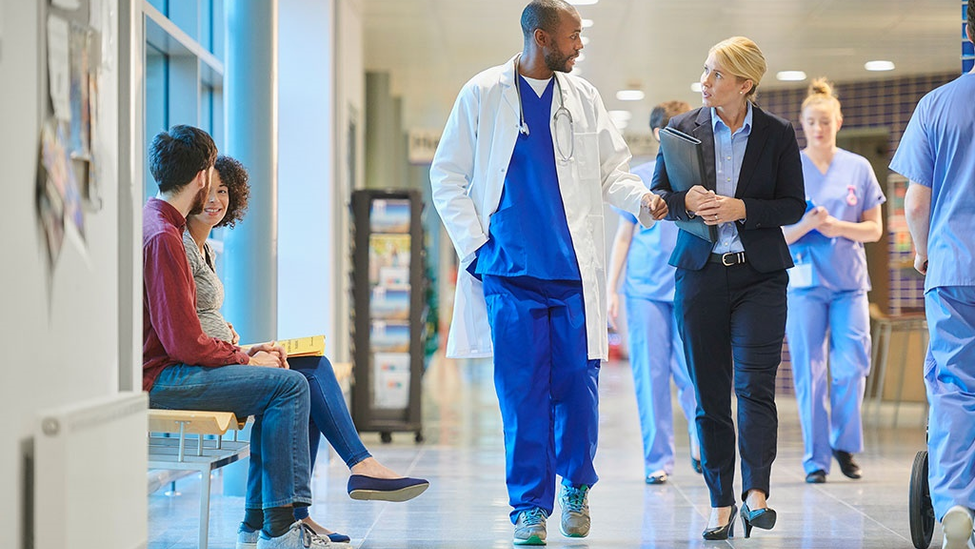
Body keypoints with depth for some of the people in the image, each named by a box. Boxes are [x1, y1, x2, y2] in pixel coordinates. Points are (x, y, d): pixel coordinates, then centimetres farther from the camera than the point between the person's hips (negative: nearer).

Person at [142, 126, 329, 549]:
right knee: (289, 385, -15)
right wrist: (246, 361, -7)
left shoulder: (153, 223, 17)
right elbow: (185, 343, -21)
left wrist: (239, 353, 8)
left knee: (282, 384, 13)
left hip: (161, 367, 11)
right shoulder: (162, 237, -17)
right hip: (158, 379, -11)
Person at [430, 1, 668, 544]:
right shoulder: (483, 95, 4)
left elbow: (611, 169, 13)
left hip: (576, 272, 2)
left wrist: (641, 198, -9)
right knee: (522, 391, -3)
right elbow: (448, 177, 7)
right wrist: (474, 245, -2)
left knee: (578, 384, 1)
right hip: (510, 271, -2)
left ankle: (576, 484, 24)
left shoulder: (584, 98, 12)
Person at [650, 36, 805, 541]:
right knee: (709, 393, 3)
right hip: (700, 271, 2)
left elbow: (794, 205, 1)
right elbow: (658, 194, 9)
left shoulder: (777, 134, 1)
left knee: (754, 384, -13)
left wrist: (741, 209, -14)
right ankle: (720, 503, 10)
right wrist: (686, 201, -12)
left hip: (759, 273, -2)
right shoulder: (683, 129, 5)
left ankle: (756, 493, -15)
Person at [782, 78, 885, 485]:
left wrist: (837, 227, -10)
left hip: (849, 282, 1)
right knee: (809, 373, -2)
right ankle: (816, 459, 7)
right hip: (804, 282, -1)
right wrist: (807, 223, -19)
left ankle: (844, 444, 16)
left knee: (852, 366, -6)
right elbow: (777, 235, 0)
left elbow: (874, 229, 7)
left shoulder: (858, 168, 7)